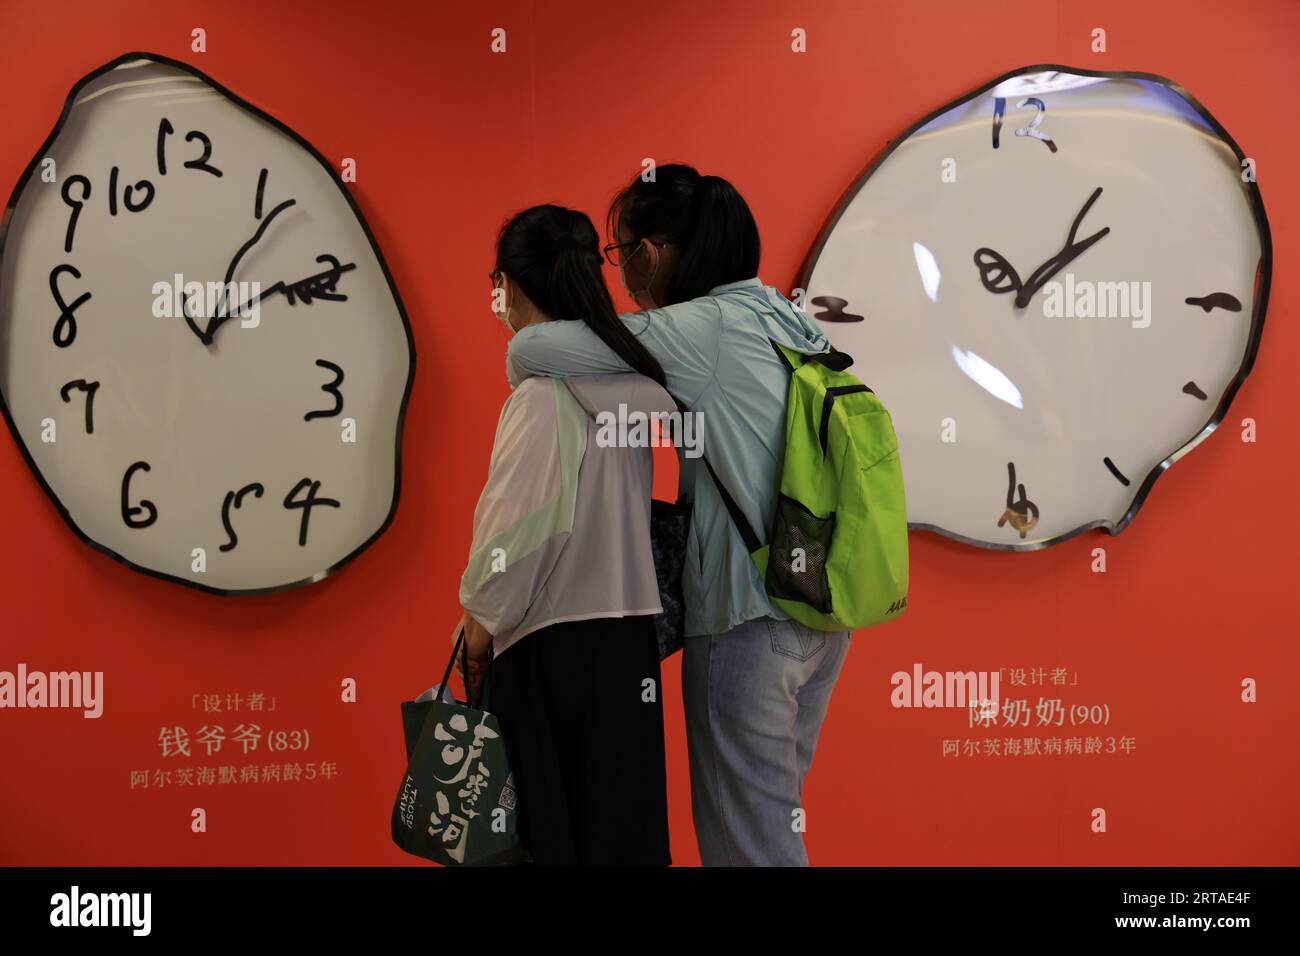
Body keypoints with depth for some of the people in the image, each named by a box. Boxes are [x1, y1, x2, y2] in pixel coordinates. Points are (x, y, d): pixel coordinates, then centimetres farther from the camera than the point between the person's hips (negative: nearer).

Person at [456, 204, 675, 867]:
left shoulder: (544, 393, -15)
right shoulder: (633, 380, 7)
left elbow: (520, 531, -16)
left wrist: (480, 624, -5)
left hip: (553, 645, -7)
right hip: (628, 636, 8)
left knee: (553, 839, 3)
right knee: (625, 834, 14)